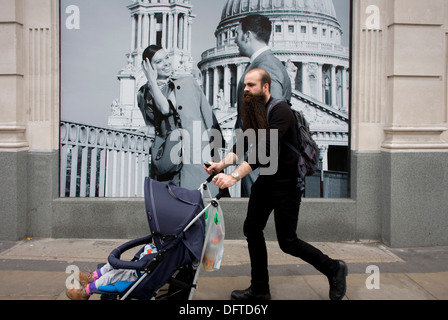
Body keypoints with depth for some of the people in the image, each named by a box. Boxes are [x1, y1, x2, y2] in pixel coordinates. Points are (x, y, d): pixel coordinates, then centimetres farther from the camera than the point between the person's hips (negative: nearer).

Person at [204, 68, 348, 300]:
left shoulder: (281, 111, -20)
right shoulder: (252, 113, 7)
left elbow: (264, 150, -31)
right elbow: (242, 144, -2)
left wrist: (235, 176, -38)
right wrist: (222, 163, -20)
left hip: (286, 183, -8)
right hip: (265, 179, 9)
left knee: (287, 242, -2)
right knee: (252, 229, 8)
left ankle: (333, 269, 21)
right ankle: (260, 289, 22)